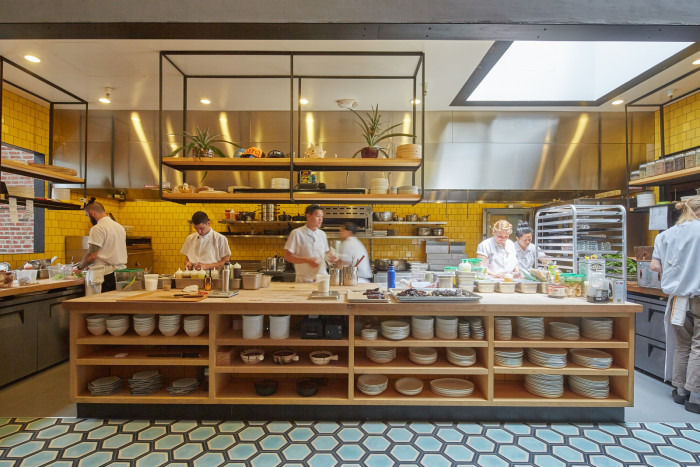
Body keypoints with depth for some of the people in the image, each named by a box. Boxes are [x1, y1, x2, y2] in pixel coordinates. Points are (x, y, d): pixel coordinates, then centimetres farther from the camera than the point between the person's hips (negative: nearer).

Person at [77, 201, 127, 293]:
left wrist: (79, 267, 3)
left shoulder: (98, 229, -10)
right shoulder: (120, 227, 14)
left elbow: (92, 256, -14)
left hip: (104, 276, -7)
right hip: (120, 274, 8)